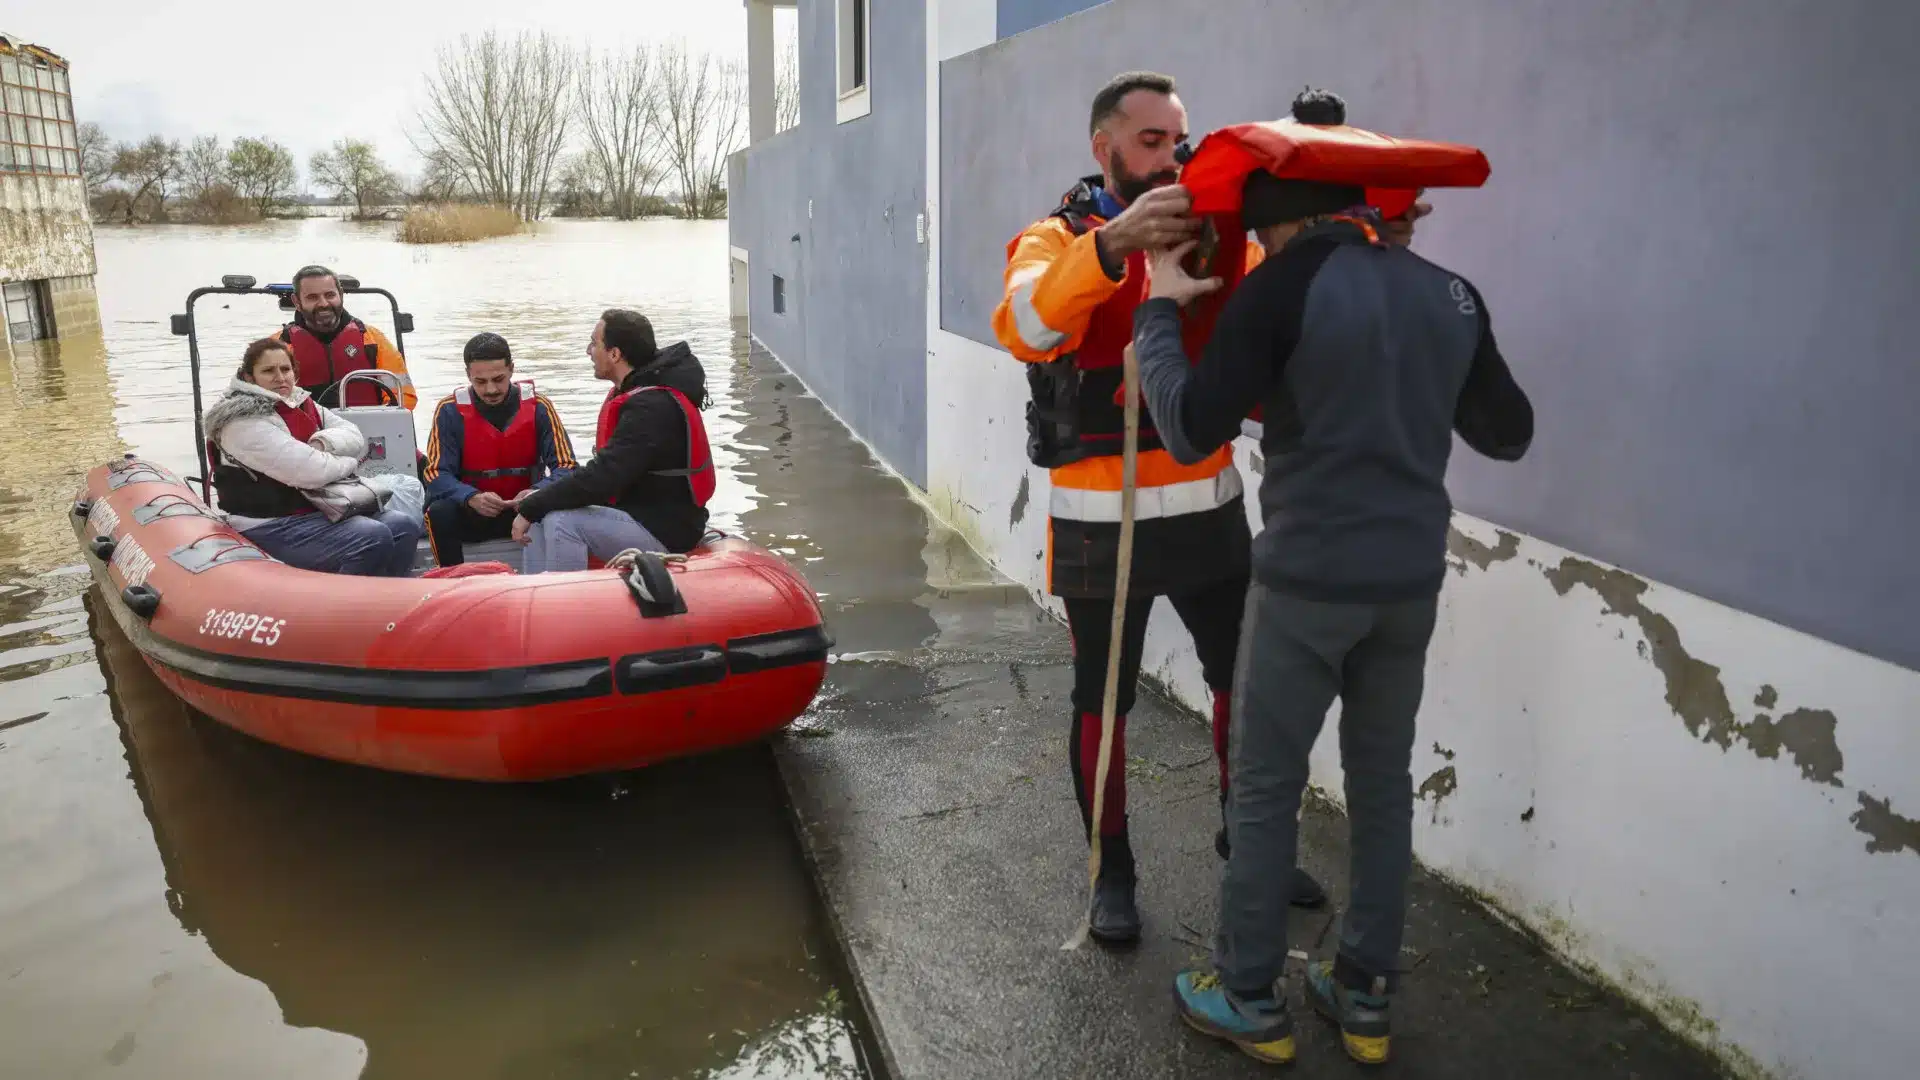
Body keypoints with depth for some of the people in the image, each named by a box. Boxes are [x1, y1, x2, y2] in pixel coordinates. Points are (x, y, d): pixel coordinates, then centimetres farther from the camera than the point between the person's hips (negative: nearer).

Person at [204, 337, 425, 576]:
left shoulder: (302, 404, 13)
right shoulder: (244, 422, -13)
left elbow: (356, 437, 8)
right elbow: (309, 471, -22)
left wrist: (324, 442, -13)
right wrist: (348, 464, -4)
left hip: (316, 510, 8)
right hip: (271, 527, -8)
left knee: (404, 526, -7)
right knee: (373, 537, -26)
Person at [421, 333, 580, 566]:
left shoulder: (537, 406, -6)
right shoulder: (450, 410, -7)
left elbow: (566, 466, -9)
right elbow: (437, 474, -12)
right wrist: (472, 498, -34)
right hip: (471, 514, 0)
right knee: (439, 514, -31)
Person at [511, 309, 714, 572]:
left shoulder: (652, 407, -24)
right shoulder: (639, 390, 7)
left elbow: (602, 477, -28)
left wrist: (530, 508, -18)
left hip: (666, 531, -10)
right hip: (639, 511, 10)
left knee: (562, 522, -23)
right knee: (542, 515, 4)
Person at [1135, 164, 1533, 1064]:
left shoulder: (1284, 287, -12)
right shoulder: (1452, 295, 6)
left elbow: (1191, 433, -15)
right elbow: (1509, 434, 15)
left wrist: (1158, 311, -3)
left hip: (1308, 580, -6)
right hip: (1411, 582, 6)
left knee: (1264, 787, 8)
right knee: (1383, 782, 16)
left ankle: (1249, 999, 20)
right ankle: (1365, 997, 27)